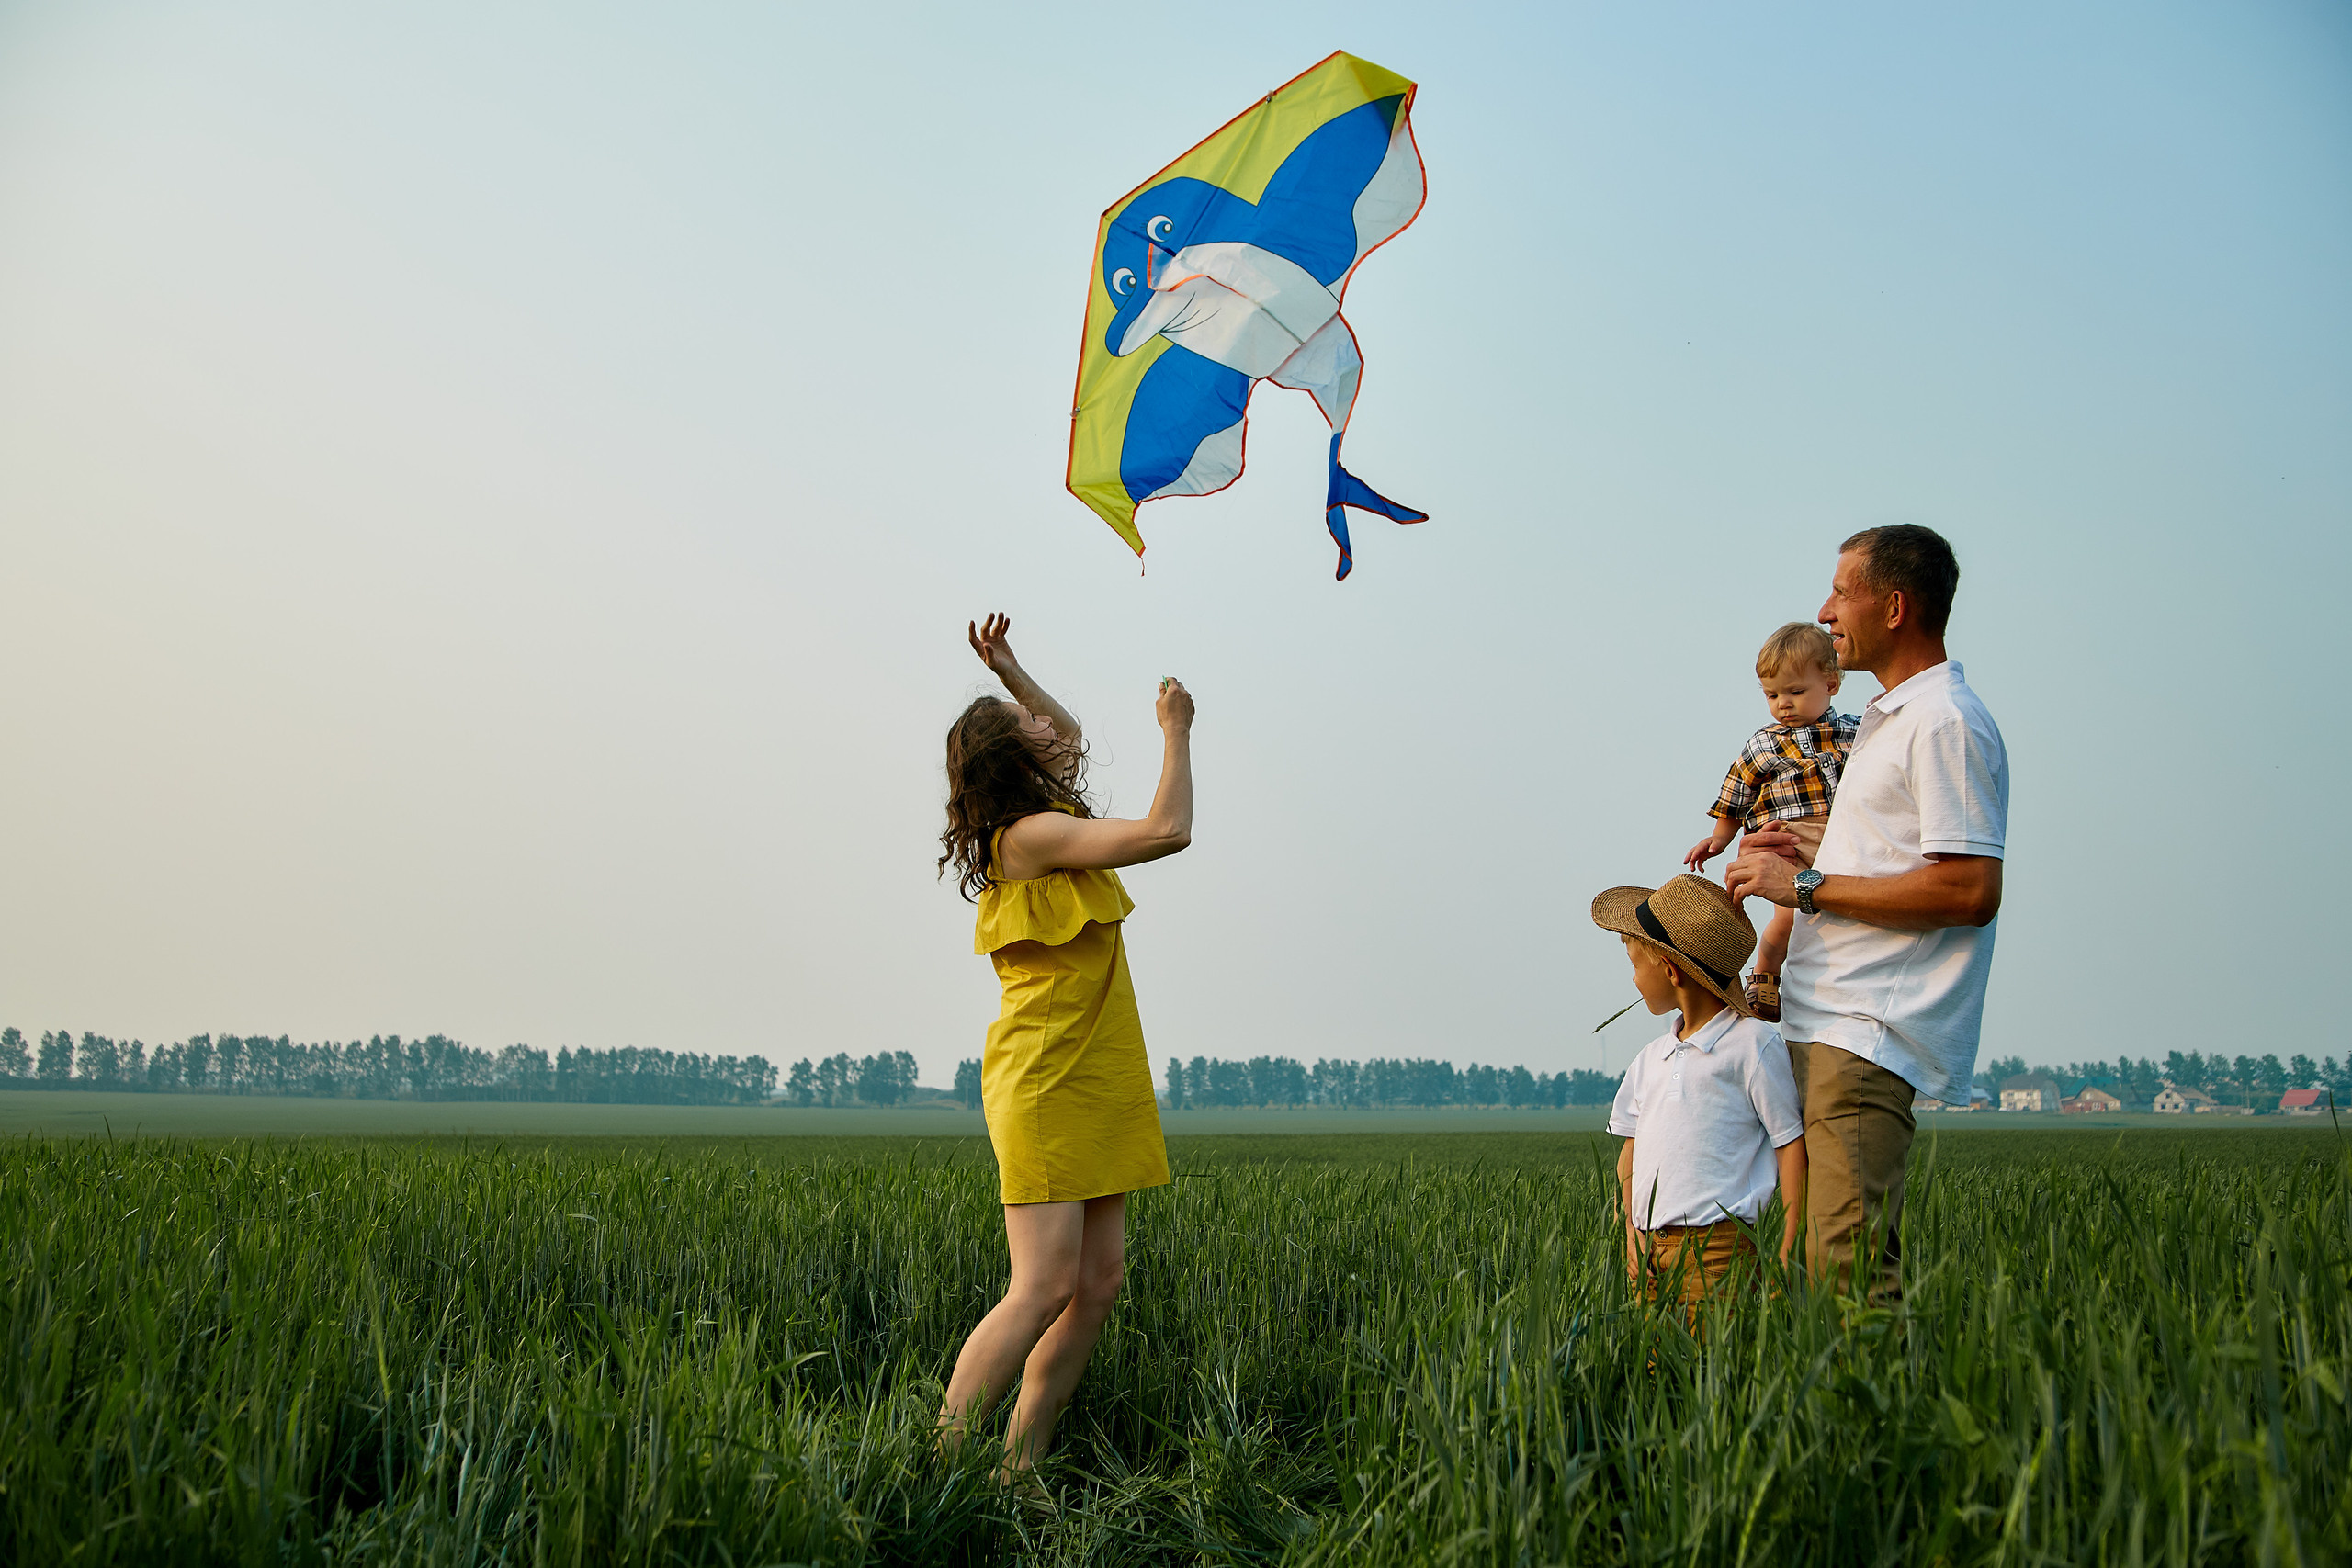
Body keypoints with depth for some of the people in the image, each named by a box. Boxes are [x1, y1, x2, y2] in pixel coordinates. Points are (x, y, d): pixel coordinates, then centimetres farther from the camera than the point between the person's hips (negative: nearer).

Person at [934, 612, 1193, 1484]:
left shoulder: (1040, 825, 14)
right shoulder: (1031, 835, -13)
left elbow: (1067, 738, 34)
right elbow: (1168, 831, -20)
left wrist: (1006, 669, 23)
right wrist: (1176, 732, -7)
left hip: (1095, 1091, 10)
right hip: (1047, 1085, -10)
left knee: (1097, 1281, 4)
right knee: (1044, 1287, -16)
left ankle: (1017, 1469, 7)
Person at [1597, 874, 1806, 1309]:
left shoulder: (1752, 1045, -3)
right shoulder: (1648, 1061, 17)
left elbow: (1791, 1142, -4)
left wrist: (1789, 1251, -8)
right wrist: (1631, 1231, 7)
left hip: (1716, 1249, -6)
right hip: (1650, 1251, 6)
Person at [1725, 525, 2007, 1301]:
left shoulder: (1945, 723, -10)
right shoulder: (1889, 718, 23)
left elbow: (1970, 891, -20)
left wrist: (1807, 886, -15)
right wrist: (1805, 856, 14)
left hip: (1869, 1034, -10)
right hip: (1830, 1026, 10)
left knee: (1847, 1274, -15)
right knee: (1833, 1265, 10)